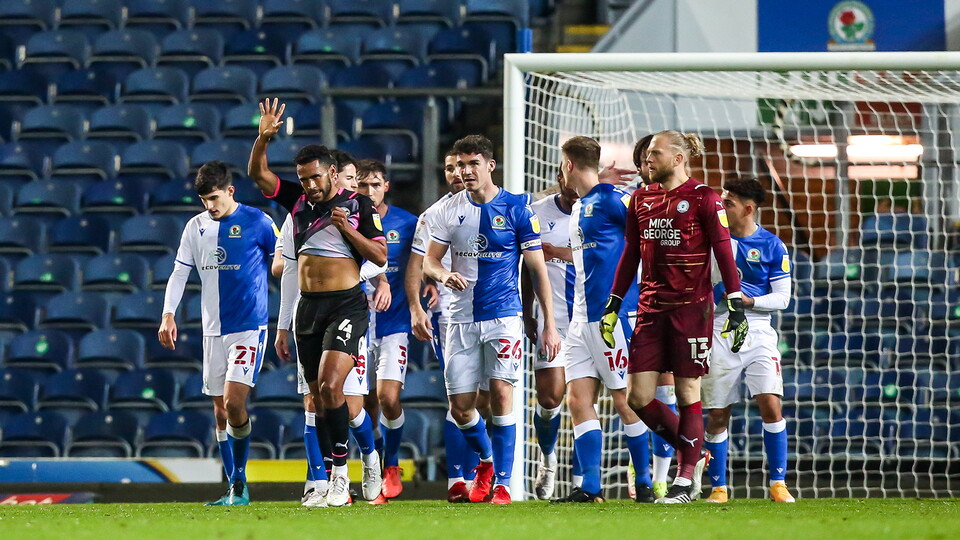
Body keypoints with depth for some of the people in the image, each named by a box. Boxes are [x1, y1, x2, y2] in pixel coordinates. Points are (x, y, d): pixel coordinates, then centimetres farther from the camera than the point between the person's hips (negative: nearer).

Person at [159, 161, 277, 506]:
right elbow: (180, 272, 12)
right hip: (213, 329, 5)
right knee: (220, 410, 6)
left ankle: (240, 482, -2)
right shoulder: (196, 227, 9)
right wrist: (168, 315, -2)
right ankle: (233, 490, 13)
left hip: (249, 326, -5)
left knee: (233, 403, -17)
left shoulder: (256, 222, -5)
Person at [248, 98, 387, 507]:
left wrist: (348, 228, -14)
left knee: (330, 385, -20)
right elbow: (257, 173, 5)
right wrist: (264, 137, -11)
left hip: (346, 305, -5)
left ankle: (340, 472, -14)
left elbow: (381, 256, -3)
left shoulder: (358, 205, -2)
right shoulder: (298, 201, 9)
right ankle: (330, 484, 12)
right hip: (308, 306, 5)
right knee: (318, 396, 6)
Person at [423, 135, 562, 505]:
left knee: (501, 393, -13)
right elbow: (429, 261, 9)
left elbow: (538, 269, 1)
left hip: (503, 315, -3)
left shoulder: (516, 208, -2)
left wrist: (549, 324, -2)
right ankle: (486, 460, 30)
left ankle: (503, 482, -7)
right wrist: (444, 275, -16)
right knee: (460, 406, 2)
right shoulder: (449, 211, 6)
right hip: (462, 318, 3)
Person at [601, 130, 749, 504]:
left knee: (687, 394, -2)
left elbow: (724, 253, -6)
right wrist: (612, 305, 17)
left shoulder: (703, 199, -5)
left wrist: (736, 306, -12)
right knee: (639, 397, -2)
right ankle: (693, 454, 19)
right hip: (651, 307, 5)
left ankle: (685, 479, 6)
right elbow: (630, 255, 18)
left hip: (691, 307, -5)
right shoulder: (641, 199, 11)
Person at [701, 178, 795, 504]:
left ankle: (778, 484, -8)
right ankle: (718, 487, 10)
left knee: (771, 404, -14)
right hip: (718, 331, 2)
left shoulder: (771, 246, 0)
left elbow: (782, 297, -1)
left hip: (757, 331, -2)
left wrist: (748, 301, -15)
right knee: (717, 414, 1)